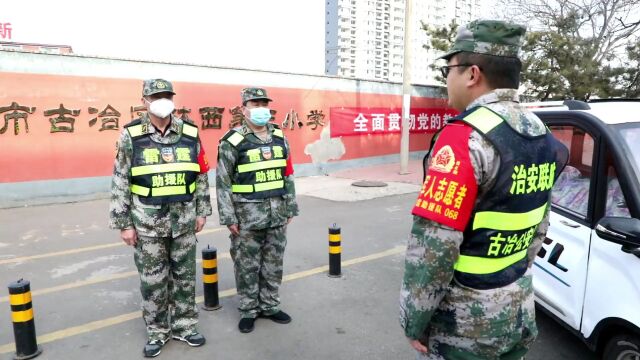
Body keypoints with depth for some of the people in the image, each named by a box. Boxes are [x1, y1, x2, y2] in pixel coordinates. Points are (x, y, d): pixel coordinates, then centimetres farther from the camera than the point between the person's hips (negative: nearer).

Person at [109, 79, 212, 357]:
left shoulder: (190, 133, 0)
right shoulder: (131, 136, -5)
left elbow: (201, 176, 7)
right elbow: (120, 183, -3)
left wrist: (202, 211, 6)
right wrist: (123, 223, -5)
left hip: (184, 220, 2)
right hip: (148, 222, -2)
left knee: (184, 276, 12)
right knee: (152, 281, 9)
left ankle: (183, 325, 30)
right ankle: (157, 332, 27)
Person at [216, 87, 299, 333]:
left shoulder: (279, 137, 6)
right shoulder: (232, 141, -9)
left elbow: (288, 175, 11)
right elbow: (223, 182, -8)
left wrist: (290, 208, 9)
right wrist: (228, 218, -11)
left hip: (277, 215, 5)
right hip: (247, 216, -4)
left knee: (273, 265, 14)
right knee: (247, 266, 7)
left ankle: (269, 306, 31)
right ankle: (248, 311, 25)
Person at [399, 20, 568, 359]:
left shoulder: (465, 138, -24)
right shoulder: (541, 135, 4)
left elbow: (433, 245, -27)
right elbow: (539, 227, 12)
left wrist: (414, 320, -15)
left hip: (466, 318, -7)